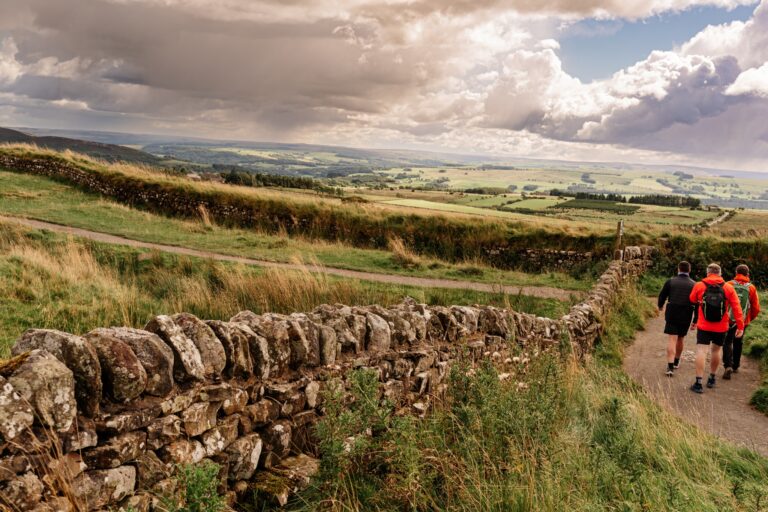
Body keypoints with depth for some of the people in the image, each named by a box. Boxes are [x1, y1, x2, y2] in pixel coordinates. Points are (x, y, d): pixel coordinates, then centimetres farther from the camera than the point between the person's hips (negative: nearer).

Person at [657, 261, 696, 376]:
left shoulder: (670, 281, -3)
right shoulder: (694, 284, 0)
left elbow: (662, 296, 4)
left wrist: (660, 306, 25)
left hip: (671, 314, -2)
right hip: (686, 316, 2)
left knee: (672, 339, -2)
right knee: (681, 339, 19)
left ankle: (670, 367, -14)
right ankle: (676, 362, 35)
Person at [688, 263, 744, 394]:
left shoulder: (699, 286, -4)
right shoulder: (728, 288, -2)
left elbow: (692, 300, 11)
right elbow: (737, 308, -5)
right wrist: (740, 326, -3)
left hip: (704, 326, -2)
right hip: (721, 328, 2)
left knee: (701, 351, -2)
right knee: (716, 351, 18)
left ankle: (698, 383, -9)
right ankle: (711, 379, 31)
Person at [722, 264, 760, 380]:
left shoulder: (728, 285, -7)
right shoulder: (751, 288, -2)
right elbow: (756, 308, 1)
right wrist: (750, 318, 18)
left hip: (729, 320, -2)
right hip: (743, 322, 2)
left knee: (727, 342, 4)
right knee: (738, 343, 19)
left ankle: (728, 366, -15)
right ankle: (735, 366, 30)